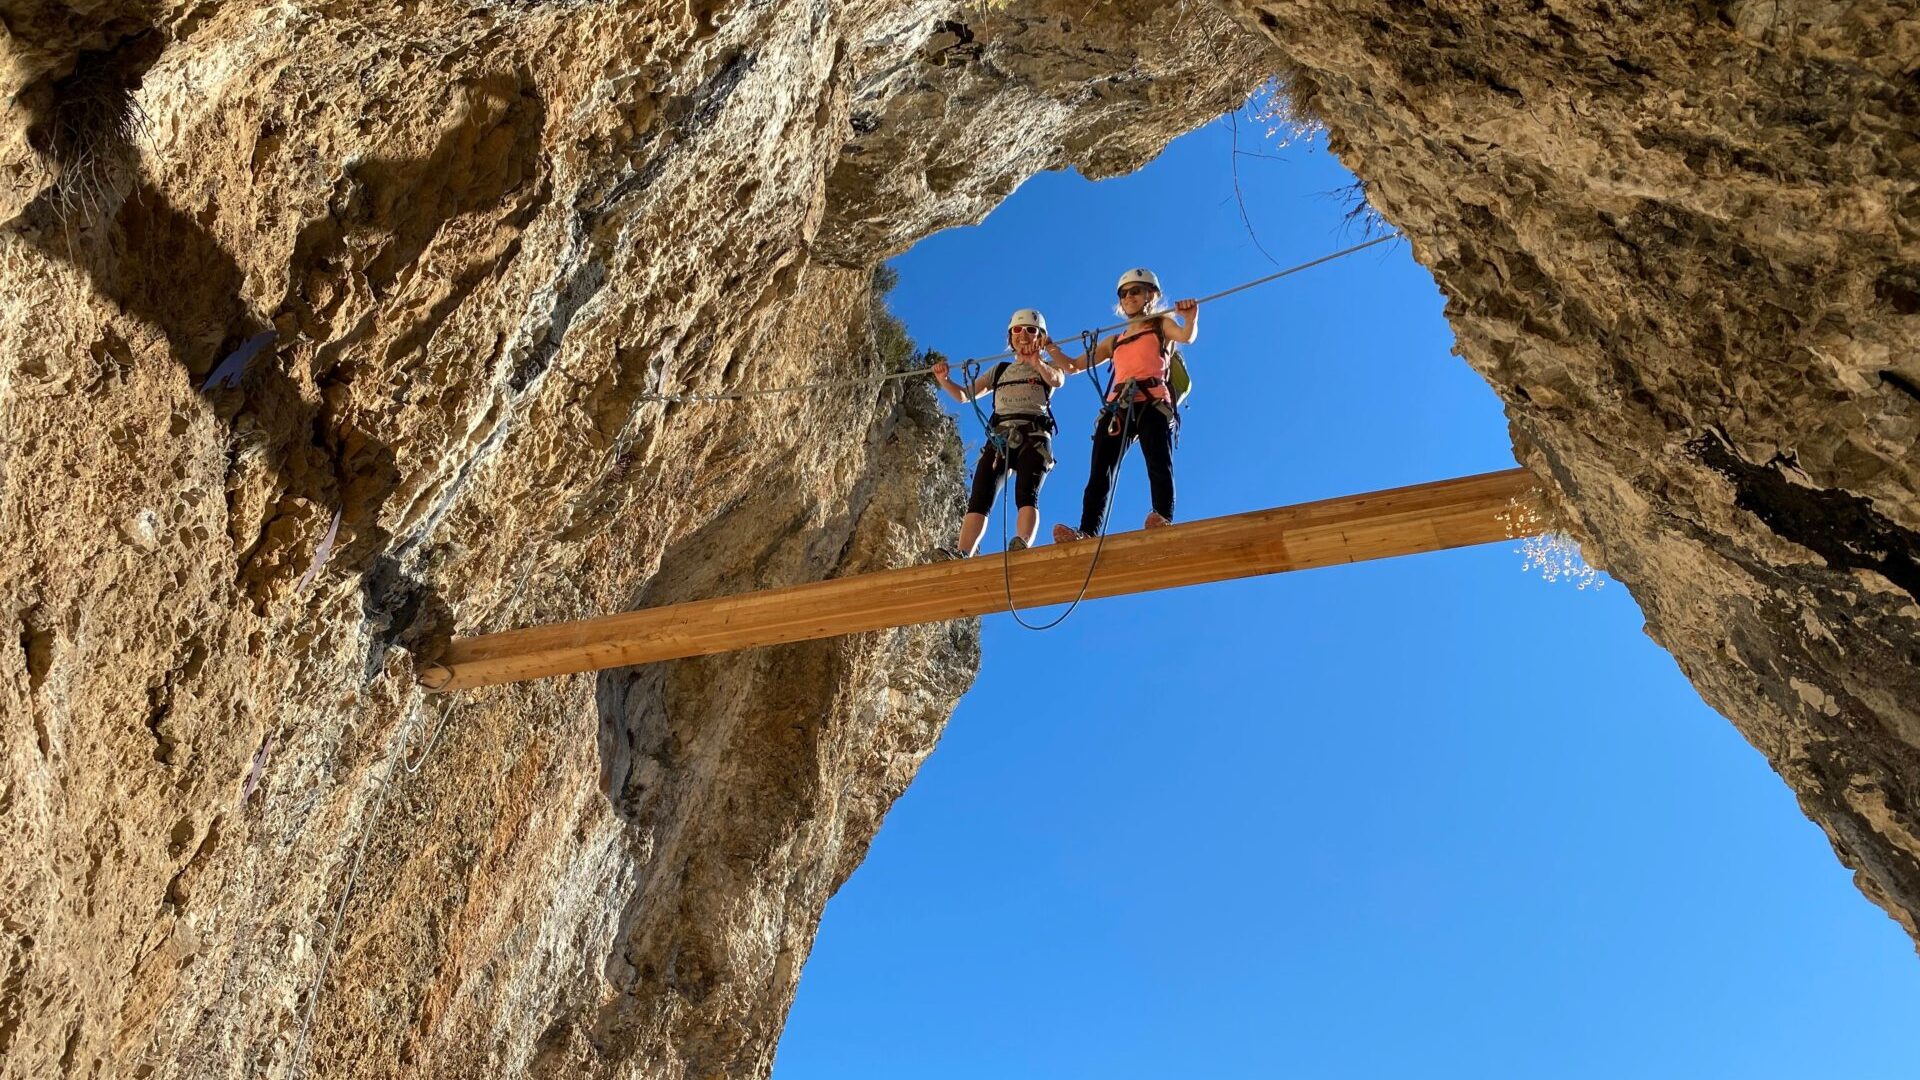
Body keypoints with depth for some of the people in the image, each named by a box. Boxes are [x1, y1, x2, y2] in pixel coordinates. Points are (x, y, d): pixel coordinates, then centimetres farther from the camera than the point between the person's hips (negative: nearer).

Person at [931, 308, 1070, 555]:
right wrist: (943, 380, 7)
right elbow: (964, 395, 29)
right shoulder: (999, 370, 31)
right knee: (980, 498, -17)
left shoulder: (1048, 368, 21)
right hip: (999, 438, 3)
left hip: (1034, 436, -3)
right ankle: (961, 556, -30)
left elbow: (1058, 380, -5)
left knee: (1026, 494, -27)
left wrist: (1036, 363, -27)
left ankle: (1022, 546, -48)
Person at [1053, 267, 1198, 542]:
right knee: (1100, 472, -14)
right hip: (1117, 408, 4)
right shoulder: (1114, 341, 32)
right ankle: (1087, 533, -26)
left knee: (1159, 465, -22)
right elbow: (1072, 366, 35)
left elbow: (1186, 337, -3)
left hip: (1153, 404, -4)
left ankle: (1165, 521, -38)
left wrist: (1191, 317, -25)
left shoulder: (1161, 324, 21)